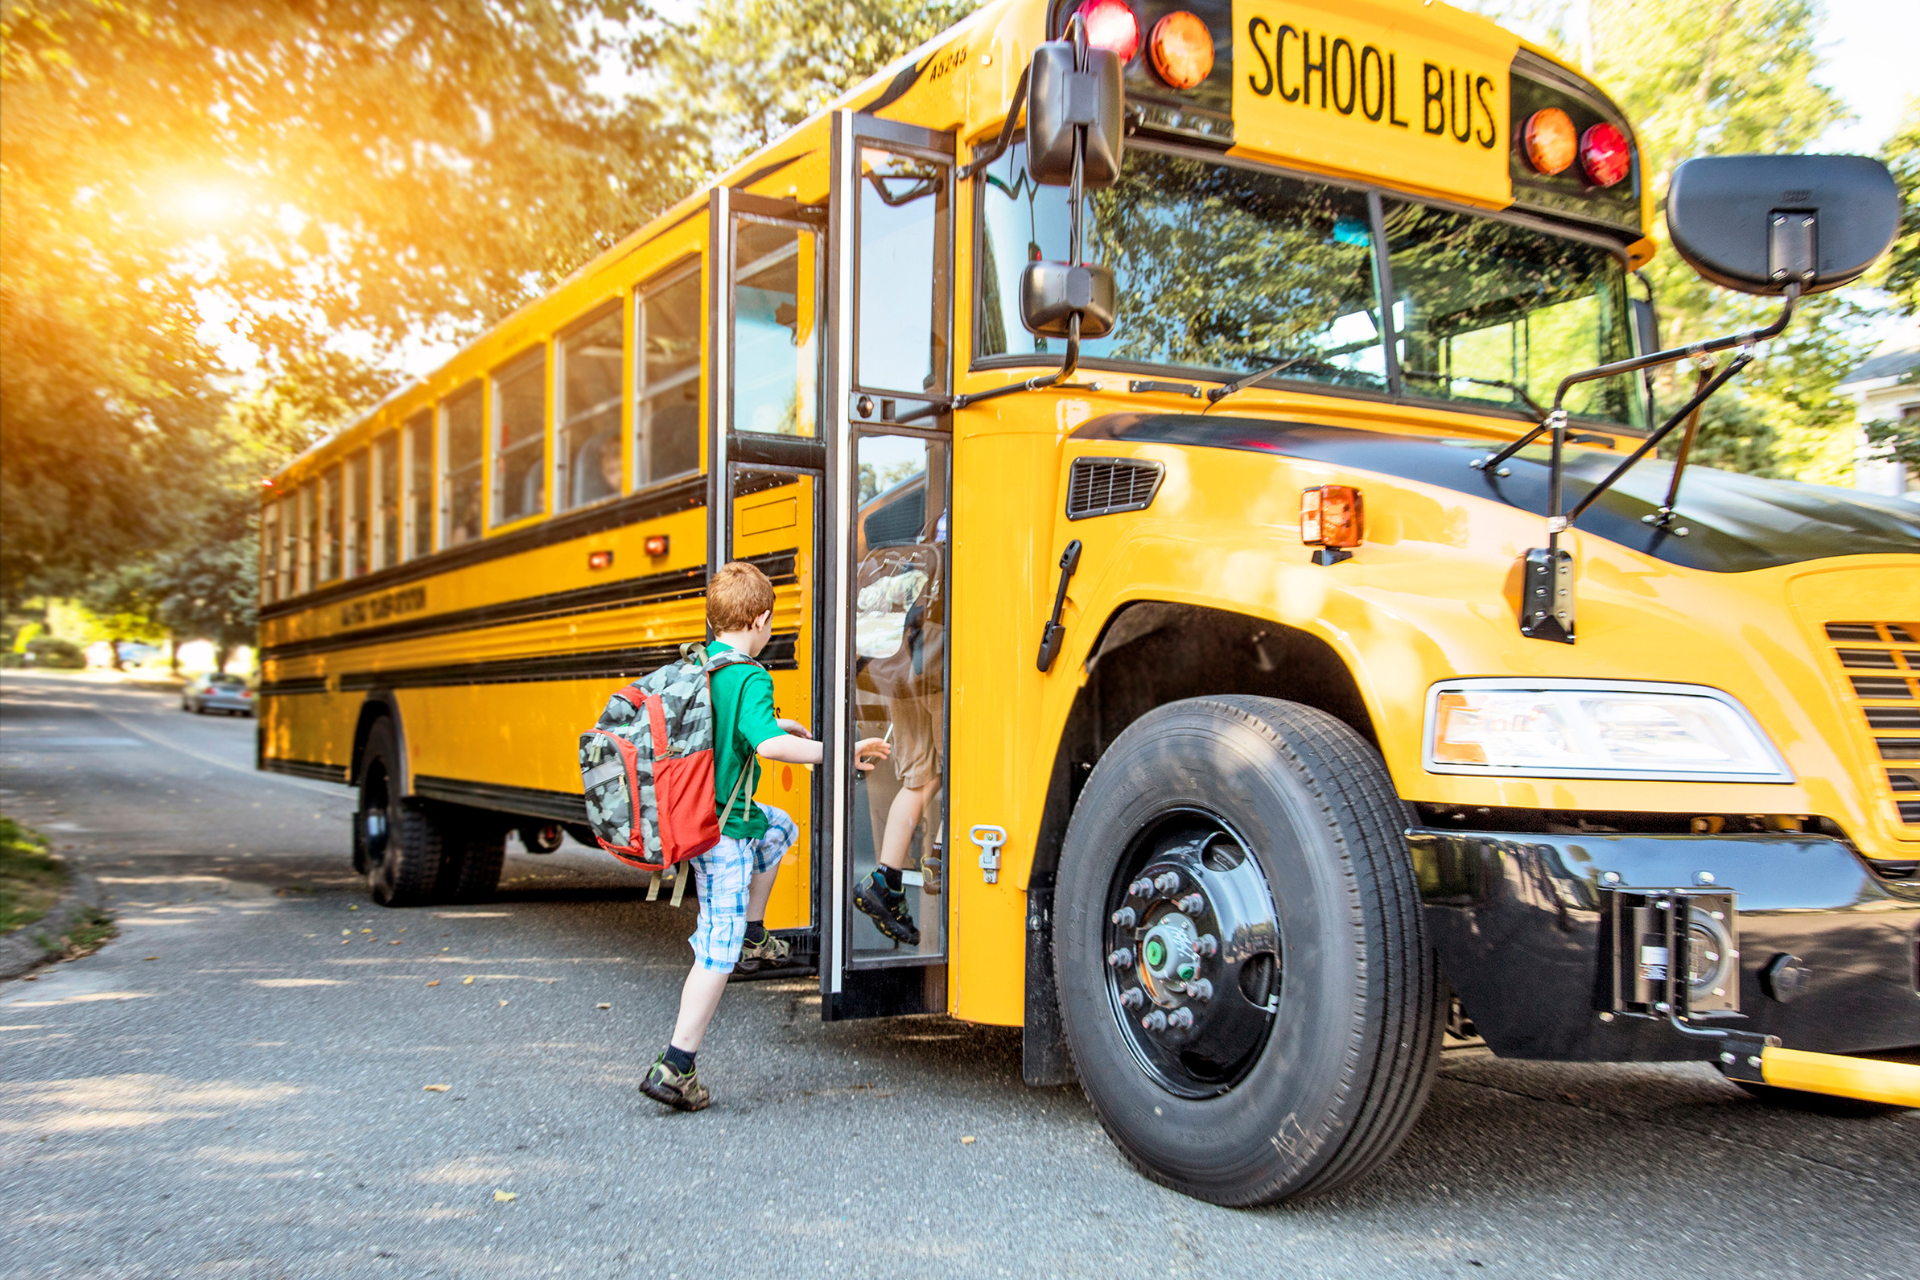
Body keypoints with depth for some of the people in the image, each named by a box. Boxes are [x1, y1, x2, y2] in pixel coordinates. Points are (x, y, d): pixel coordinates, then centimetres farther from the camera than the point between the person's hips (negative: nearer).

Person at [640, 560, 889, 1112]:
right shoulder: (750, 677, -19)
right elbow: (767, 743, -34)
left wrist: (775, 724, 32)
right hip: (723, 828, -9)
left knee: (779, 827, 33)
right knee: (719, 950, -3)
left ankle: (752, 932, 32)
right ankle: (675, 1067, -2)